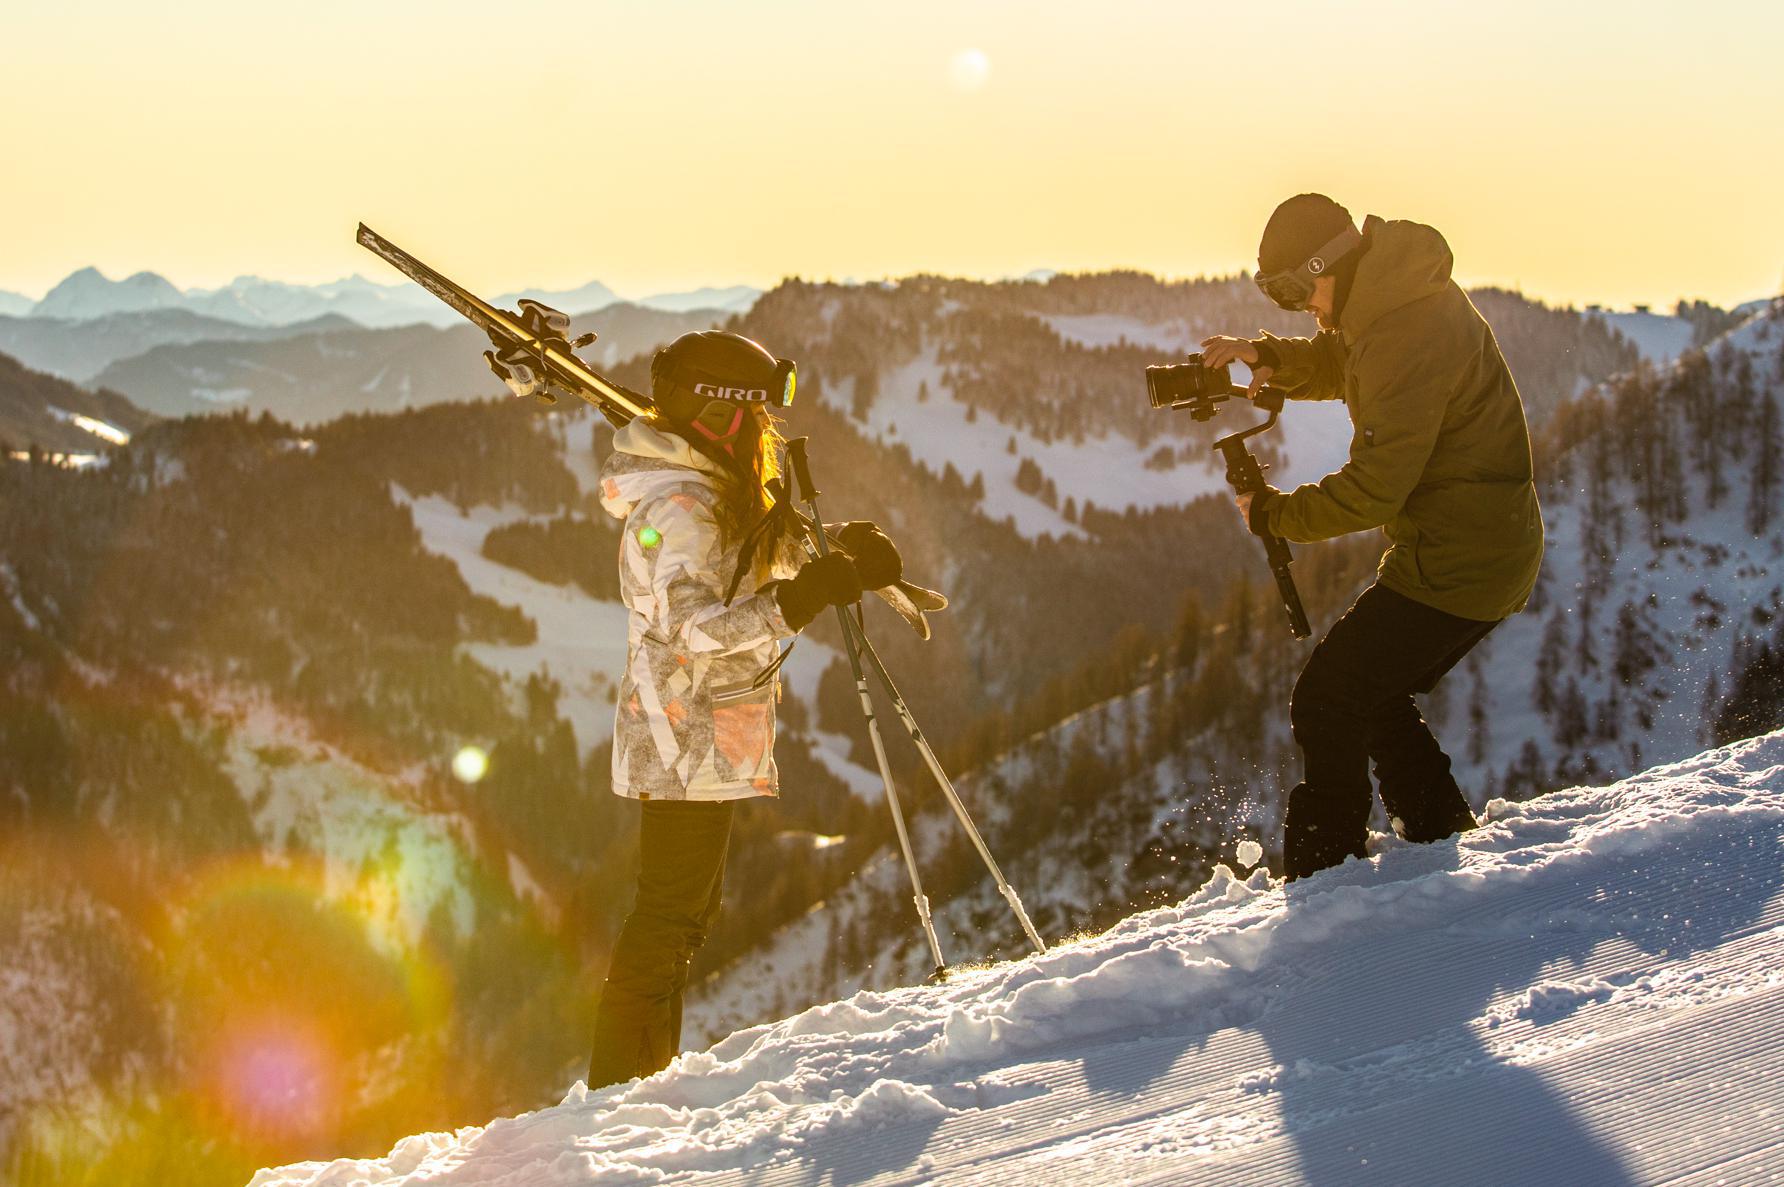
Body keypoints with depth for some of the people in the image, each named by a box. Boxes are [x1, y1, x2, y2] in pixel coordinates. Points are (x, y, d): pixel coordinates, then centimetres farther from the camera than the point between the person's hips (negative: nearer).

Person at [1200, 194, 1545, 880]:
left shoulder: (1410, 337, -25)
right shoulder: (1405, 298, 6)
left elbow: (1374, 489, -25)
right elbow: (1337, 365, 23)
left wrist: (1274, 514, -10)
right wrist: (1269, 358, 1)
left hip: (1457, 563, -10)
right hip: (1490, 552, 10)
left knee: (1326, 706, -8)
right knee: (1374, 698, 22)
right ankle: (1447, 843, 29)